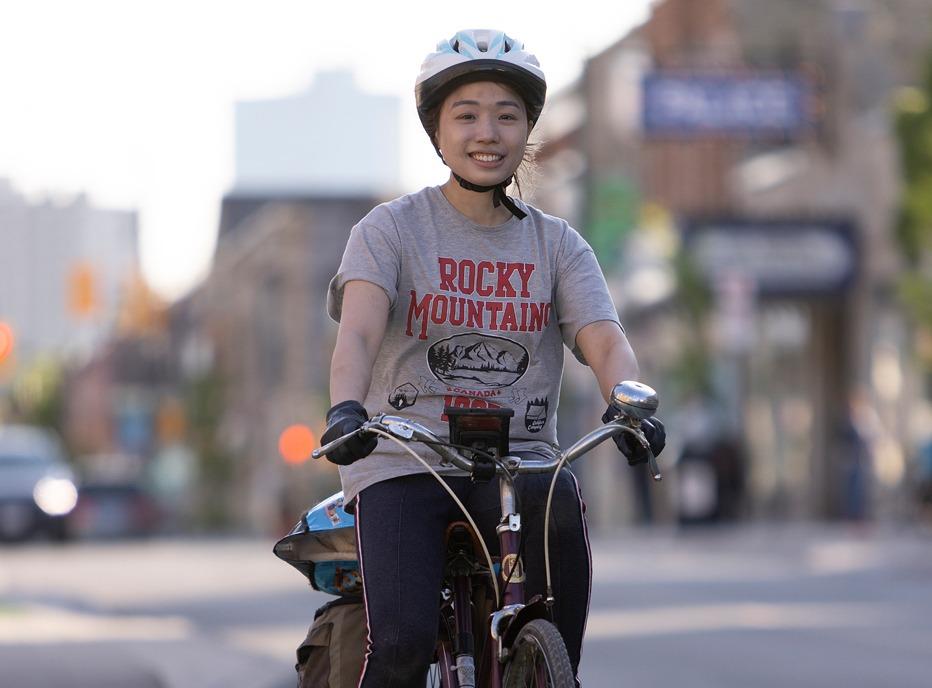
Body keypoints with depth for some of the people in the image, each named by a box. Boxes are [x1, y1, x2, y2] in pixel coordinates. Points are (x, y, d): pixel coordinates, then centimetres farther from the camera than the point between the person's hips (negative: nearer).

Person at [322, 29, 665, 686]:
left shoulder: (558, 244, 10)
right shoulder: (391, 229, 2)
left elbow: (605, 340, -6)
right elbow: (358, 331, -15)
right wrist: (346, 408, -37)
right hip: (403, 466, -2)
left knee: (560, 501, -34)